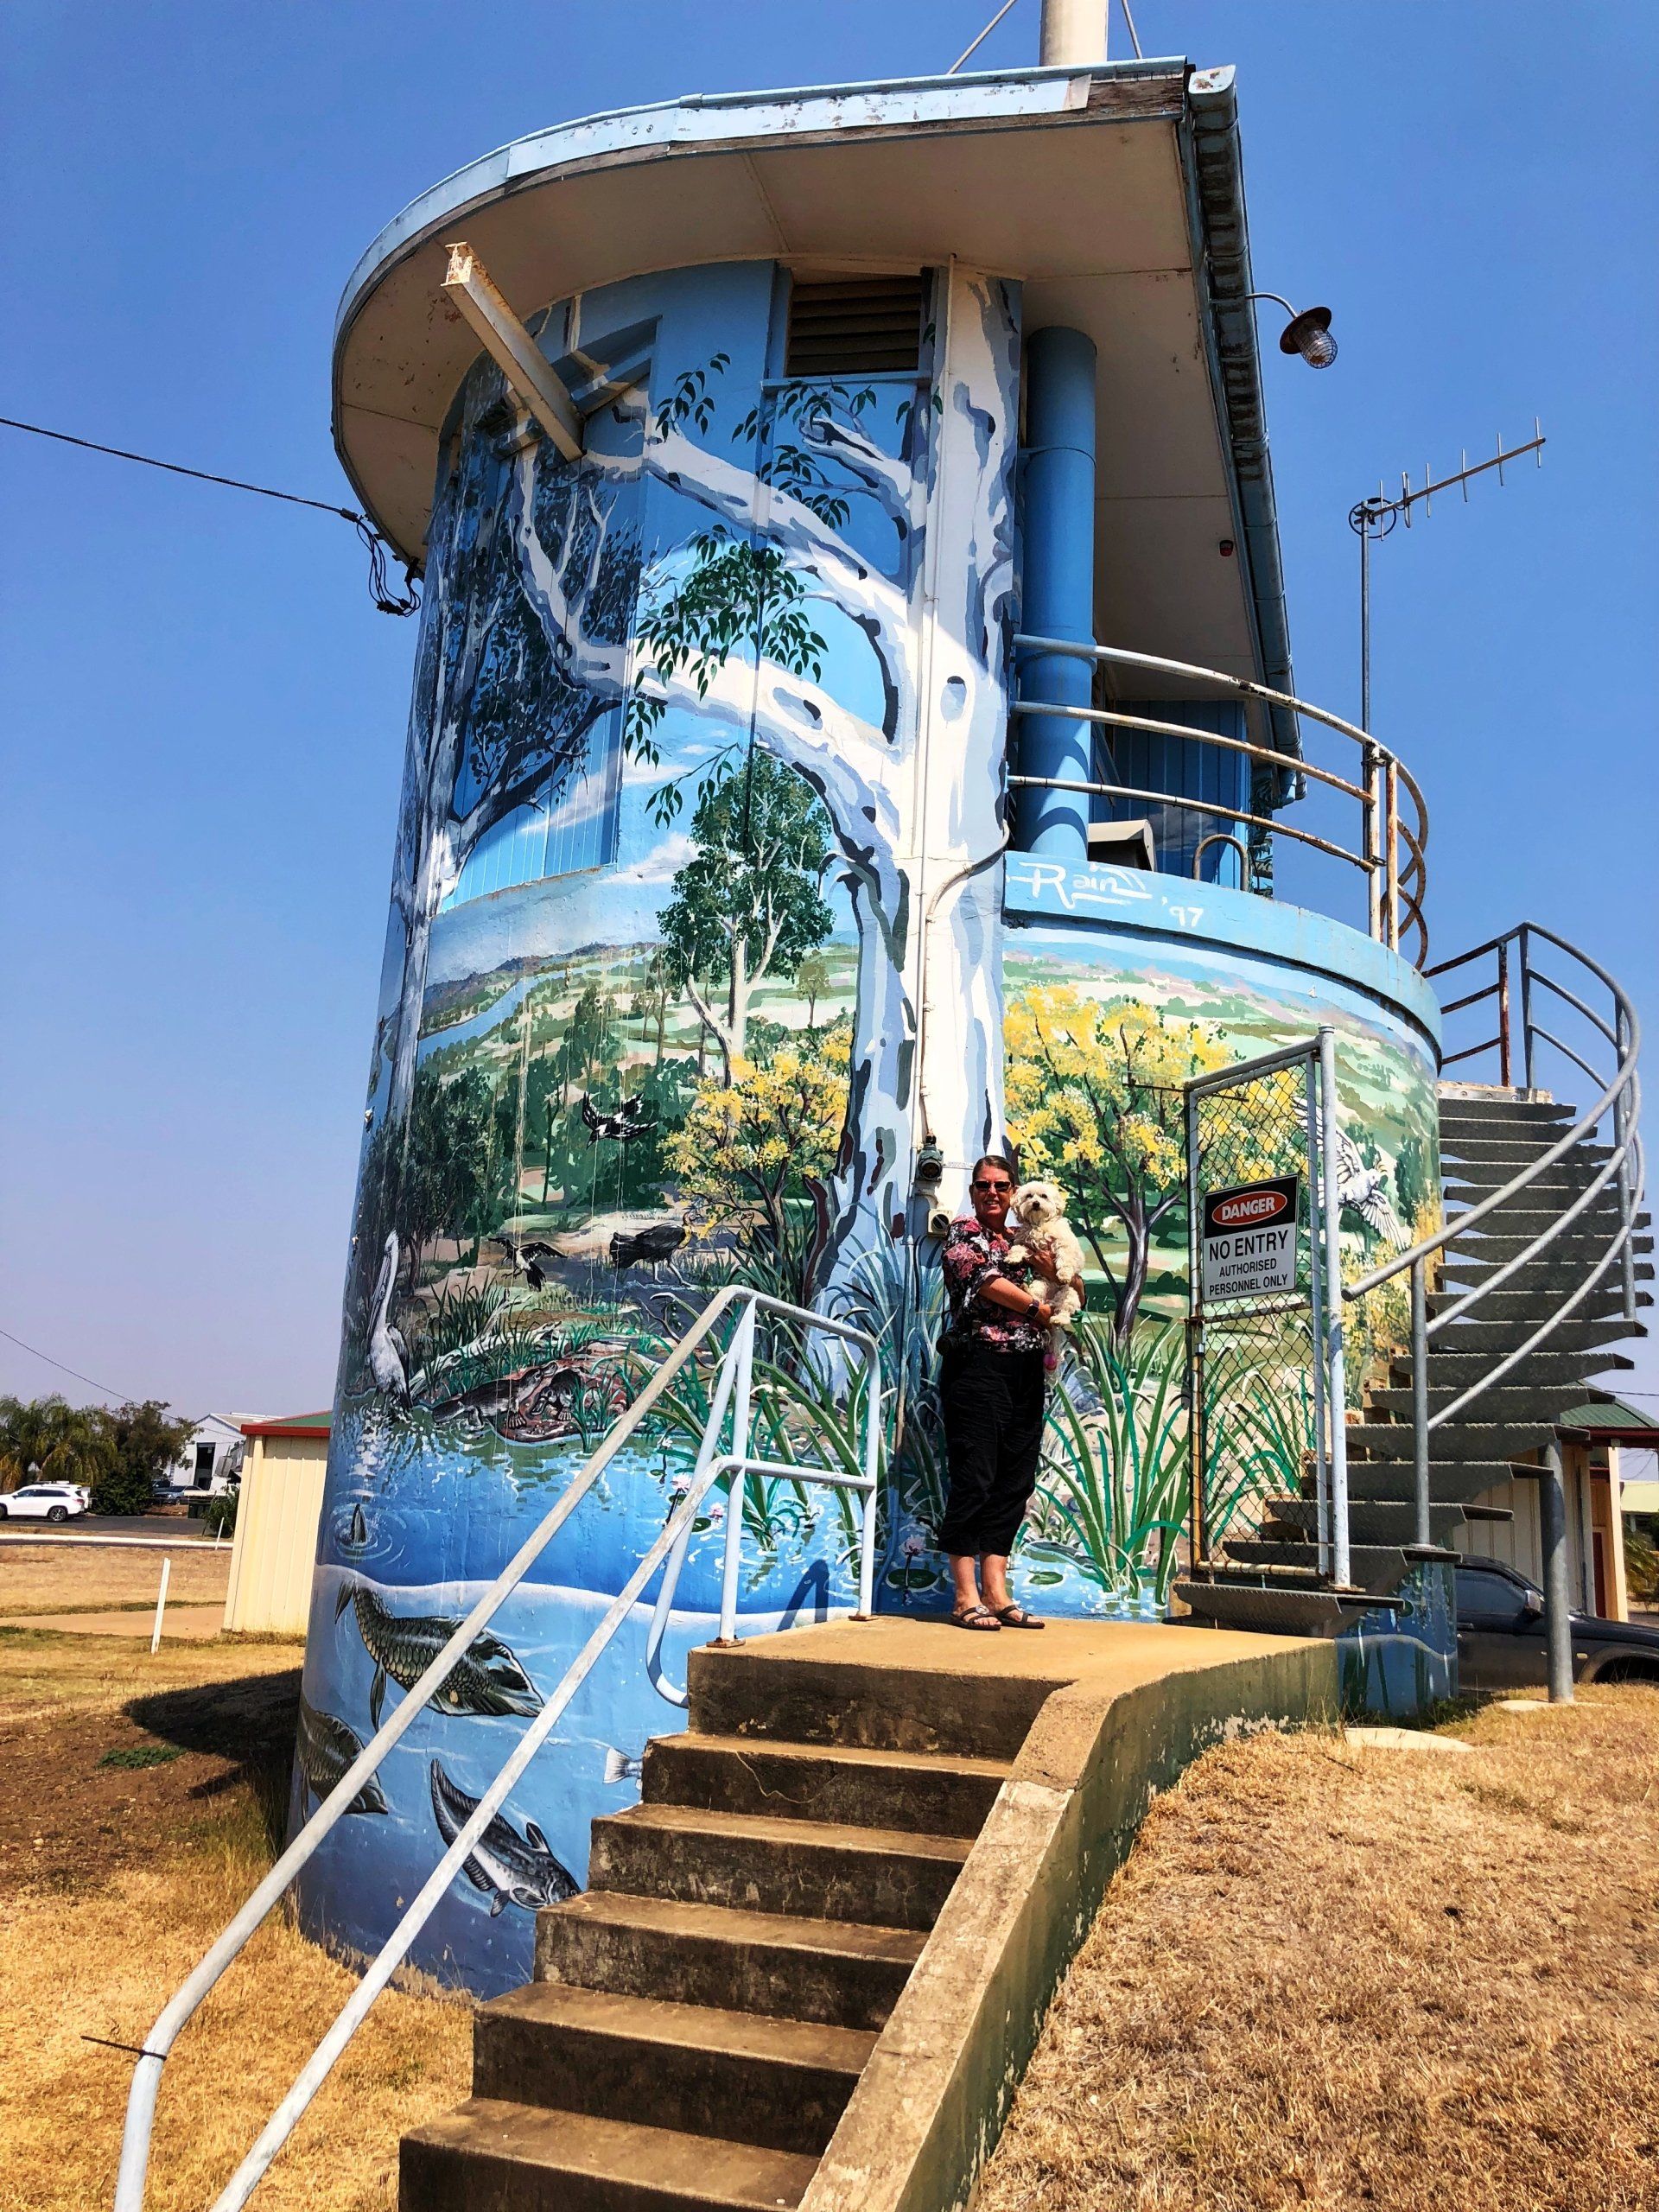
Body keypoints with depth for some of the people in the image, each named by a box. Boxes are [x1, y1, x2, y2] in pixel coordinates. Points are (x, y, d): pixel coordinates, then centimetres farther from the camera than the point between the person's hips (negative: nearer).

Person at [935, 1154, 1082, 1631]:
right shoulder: (963, 1232, 5)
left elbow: (1077, 1296, 20)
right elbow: (987, 1282, -12)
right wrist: (1039, 1308, -4)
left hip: (1026, 1372, 7)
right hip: (978, 1364, -6)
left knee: (1015, 1481, 4)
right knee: (974, 1478, -8)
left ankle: (996, 1592, 7)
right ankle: (966, 1596, -5)